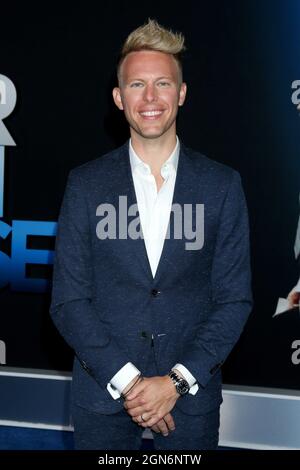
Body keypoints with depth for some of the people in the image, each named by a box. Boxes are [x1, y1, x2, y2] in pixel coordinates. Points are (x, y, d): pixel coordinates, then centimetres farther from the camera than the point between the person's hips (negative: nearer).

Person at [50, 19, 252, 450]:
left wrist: (178, 381, -11)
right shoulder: (85, 184, -1)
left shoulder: (222, 185, -1)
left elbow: (234, 299, -1)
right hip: (103, 391, 0)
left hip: (191, 395, 0)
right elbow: (68, 301, -3)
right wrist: (126, 380, -12)